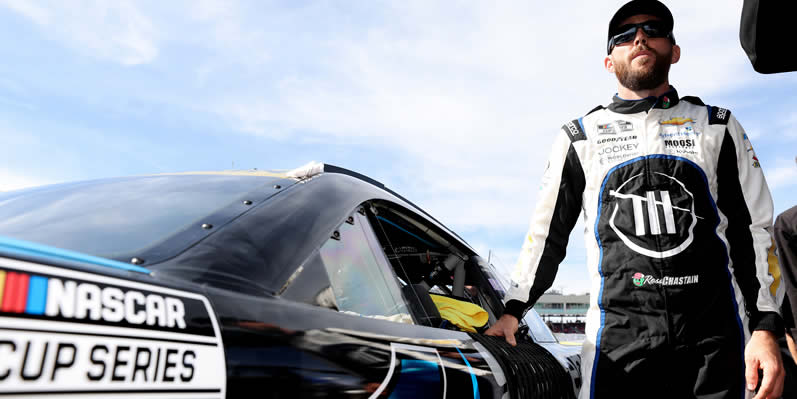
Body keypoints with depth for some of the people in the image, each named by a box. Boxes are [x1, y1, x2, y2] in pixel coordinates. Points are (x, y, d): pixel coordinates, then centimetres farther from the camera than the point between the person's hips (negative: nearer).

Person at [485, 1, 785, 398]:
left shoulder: (718, 127, 13)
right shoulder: (579, 136, 10)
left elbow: (755, 230, 9)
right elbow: (546, 233, 11)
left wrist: (766, 328, -2)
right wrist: (512, 310, 4)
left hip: (718, 340, 1)